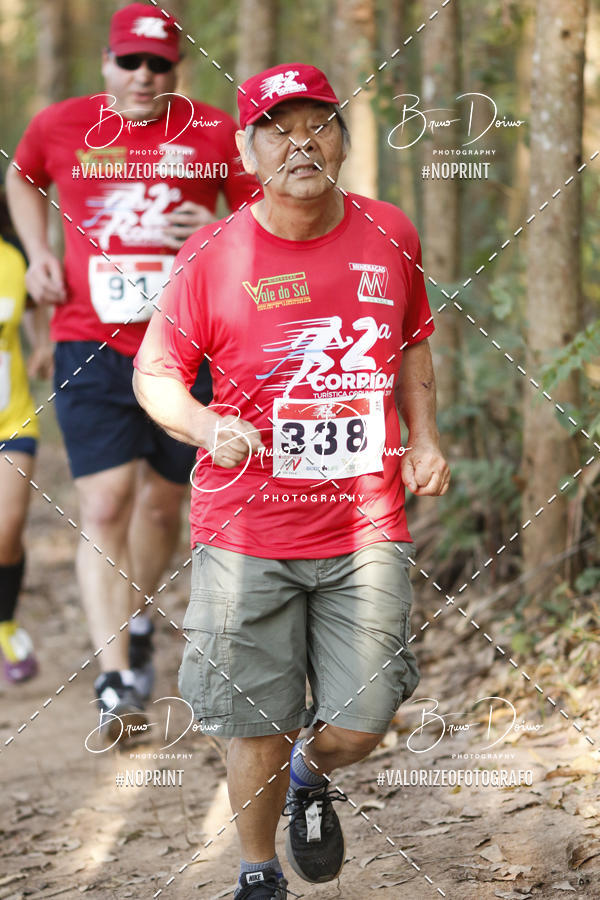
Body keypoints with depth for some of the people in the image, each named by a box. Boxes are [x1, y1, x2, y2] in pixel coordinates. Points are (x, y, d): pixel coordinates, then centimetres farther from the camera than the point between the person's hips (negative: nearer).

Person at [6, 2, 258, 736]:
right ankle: (113, 681, -12)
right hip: (91, 345, -1)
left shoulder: (214, 134, -2)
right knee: (104, 507, -12)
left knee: (161, 503, 13)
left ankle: (136, 625, 41)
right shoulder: (60, 126, 1)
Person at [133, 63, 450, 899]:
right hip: (247, 533, -2)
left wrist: (424, 440, 7)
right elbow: (154, 373, 1)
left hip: (365, 525, 2)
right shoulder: (211, 256, -5)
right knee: (258, 726, 3)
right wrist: (208, 426, -18)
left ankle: (311, 779, 37)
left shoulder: (390, 235, 5)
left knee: (359, 723, 1)